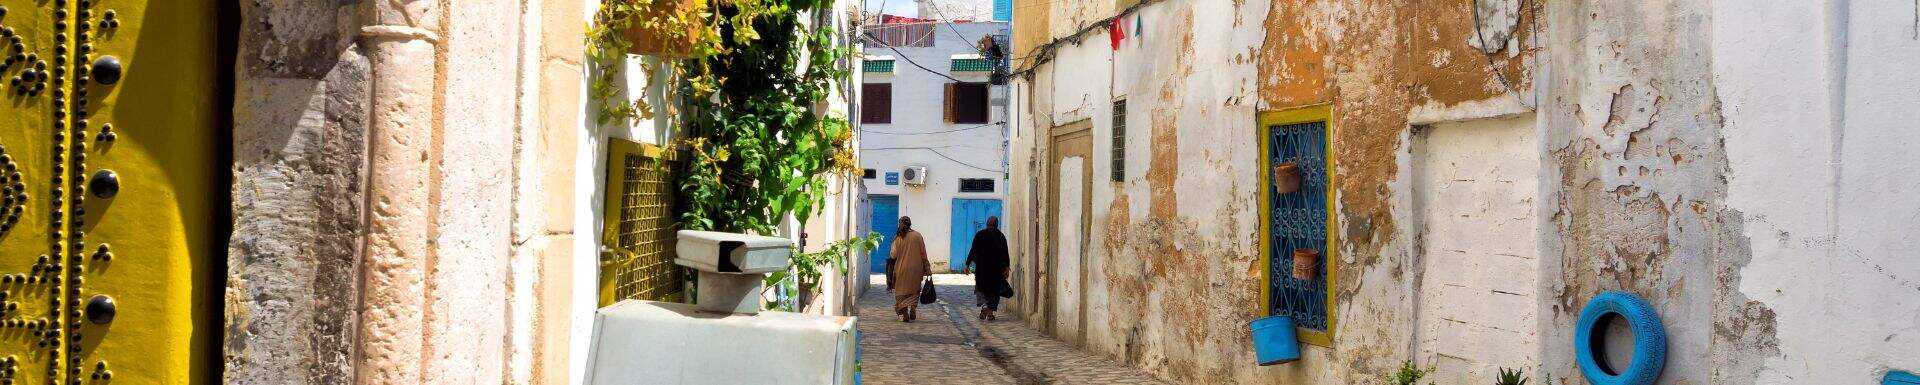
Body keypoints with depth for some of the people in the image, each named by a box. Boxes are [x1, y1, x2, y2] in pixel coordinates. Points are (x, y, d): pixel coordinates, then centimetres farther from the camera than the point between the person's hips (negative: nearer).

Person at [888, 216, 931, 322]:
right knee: (914, 290, 15)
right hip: (916, 268, 1)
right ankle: (913, 308, -7)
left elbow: (894, 255, -4)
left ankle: (904, 314, 2)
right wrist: (926, 269, 6)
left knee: (902, 291, 9)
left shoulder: (898, 237, -4)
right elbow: (923, 253, 0)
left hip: (902, 268, -1)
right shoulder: (917, 235, -2)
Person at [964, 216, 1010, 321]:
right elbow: (1005, 253, -1)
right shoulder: (1001, 236, 1)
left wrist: (967, 264, 1)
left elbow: (973, 251, -4)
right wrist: (1006, 267, 2)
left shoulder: (979, 235, -2)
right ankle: (990, 313, 5)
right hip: (997, 268, 1)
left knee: (982, 288, 12)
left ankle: (985, 305, -14)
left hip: (982, 267, -1)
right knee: (994, 290, 9)